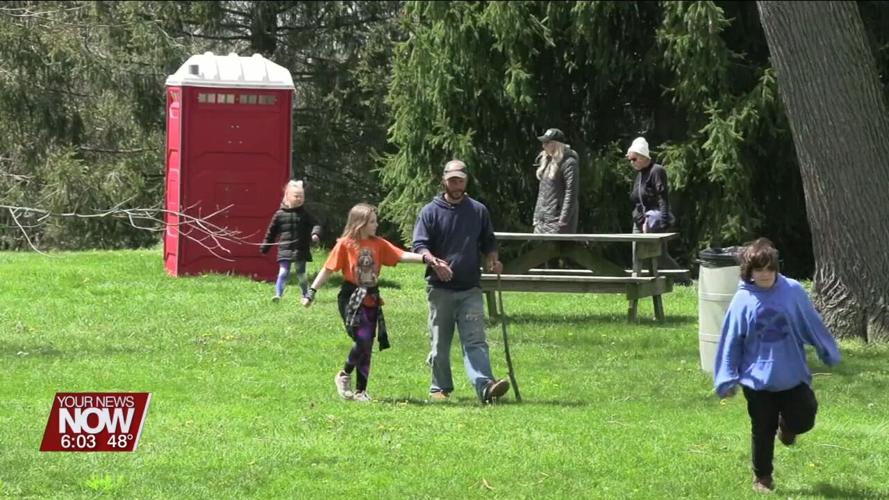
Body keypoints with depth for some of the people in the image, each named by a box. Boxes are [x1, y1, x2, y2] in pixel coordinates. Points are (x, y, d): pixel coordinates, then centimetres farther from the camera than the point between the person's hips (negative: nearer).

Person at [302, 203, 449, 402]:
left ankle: (361, 391, 13)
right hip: (352, 299, -5)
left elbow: (401, 255, -2)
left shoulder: (378, 244, 6)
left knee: (366, 346, 5)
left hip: (371, 300, 5)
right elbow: (328, 270, -5)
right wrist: (311, 292, -7)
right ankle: (344, 376, 4)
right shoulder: (345, 244, -7)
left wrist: (425, 258, -16)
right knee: (363, 340, -17)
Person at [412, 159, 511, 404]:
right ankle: (440, 388, 19)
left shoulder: (479, 211, 12)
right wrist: (434, 262, -23)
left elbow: (488, 243, 21)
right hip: (440, 289, -1)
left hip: (470, 289, 1)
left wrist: (492, 260, -1)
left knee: (475, 340, -12)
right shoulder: (430, 212, 3)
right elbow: (419, 245, -3)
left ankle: (485, 386, -26)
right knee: (440, 344, 7)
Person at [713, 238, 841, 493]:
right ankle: (762, 478, 26)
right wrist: (727, 379, -3)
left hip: (793, 376, 1)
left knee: (803, 419, -1)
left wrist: (830, 354, 16)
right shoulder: (743, 300, -9)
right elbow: (731, 341, -3)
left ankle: (786, 425, 36)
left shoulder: (793, 291, -6)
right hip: (758, 379, -1)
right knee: (763, 431, 7)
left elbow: (812, 325, 6)